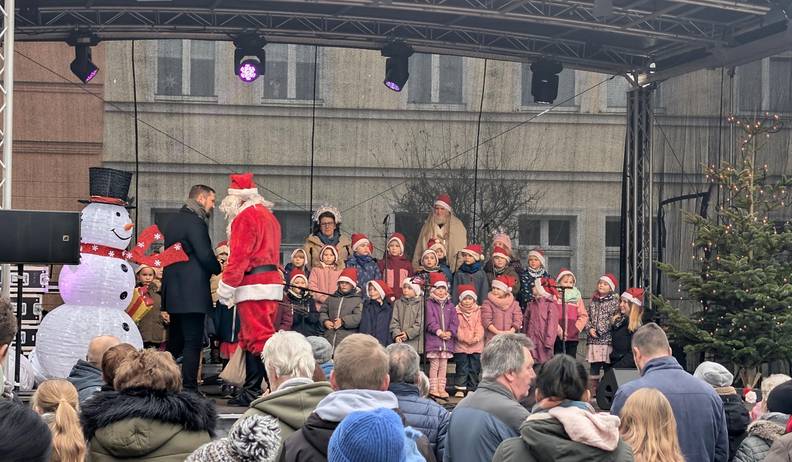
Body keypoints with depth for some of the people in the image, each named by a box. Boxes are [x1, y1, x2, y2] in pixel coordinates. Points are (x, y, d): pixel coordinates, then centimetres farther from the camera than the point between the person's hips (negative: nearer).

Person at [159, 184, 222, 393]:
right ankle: (189, 389, -7)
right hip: (192, 292, -9)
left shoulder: (168, 221, 15)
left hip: (171, 290, 9)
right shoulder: (195, 222, -13)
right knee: (193, 342, -6)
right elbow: (205, 256, -18)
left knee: (174, 342, 15)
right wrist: (219, 270, 2)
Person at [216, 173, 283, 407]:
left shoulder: (245, 217, -9)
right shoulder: (268, 216, 20)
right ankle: (251, 391, 17)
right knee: (250, 339, 14)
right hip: (272, 280, 10)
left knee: (259, 338, -12)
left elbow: (239, 256, -15)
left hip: (254, 286, -10)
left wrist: (226, 286, -10)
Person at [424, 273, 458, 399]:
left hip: (447, 339, 4)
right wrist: (439, 332, -18)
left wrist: (450, 332, -9)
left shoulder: (450, 305, 14)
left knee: (443, 365, 6)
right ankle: (433, 388, -1)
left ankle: (441, 388, 10)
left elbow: (455, 321, 8)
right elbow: (430, 321, -8)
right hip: (433, 339, -4)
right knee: (434, 365, -4)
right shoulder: (429, 304, 0)